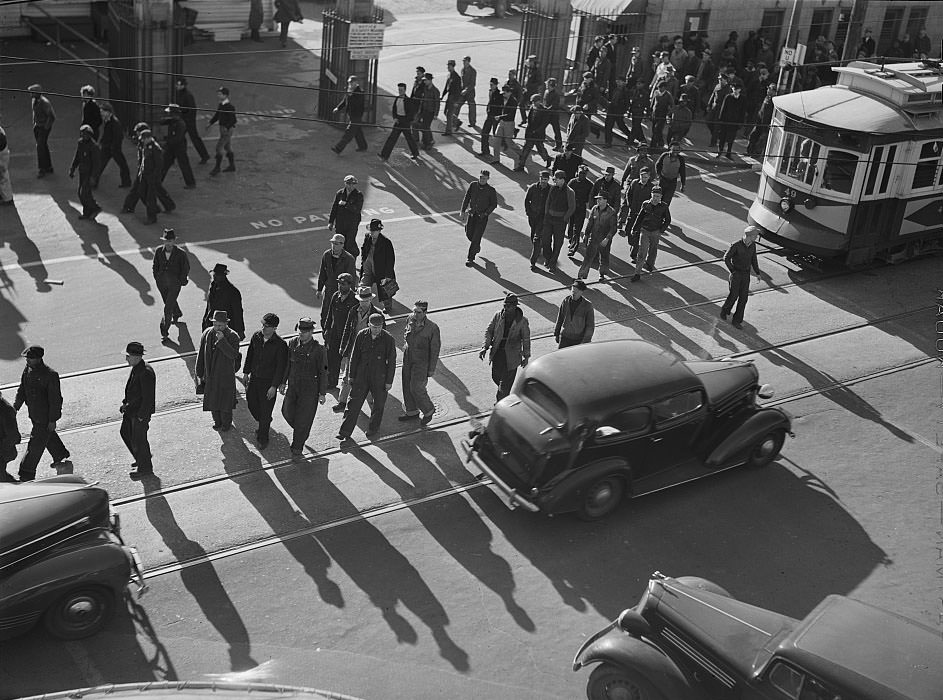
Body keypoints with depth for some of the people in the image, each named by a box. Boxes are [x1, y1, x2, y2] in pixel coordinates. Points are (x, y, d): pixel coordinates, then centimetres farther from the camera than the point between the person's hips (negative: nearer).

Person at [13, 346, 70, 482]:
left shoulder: (50, 375, -24)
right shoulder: (28, 370, -1)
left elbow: (55, 399, -20)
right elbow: (21, 390, 10)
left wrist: (52, 420, -18)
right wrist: (15, 407, -1)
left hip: (45, 417, -8)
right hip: (34, 414, 8)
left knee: (35, 446, -3)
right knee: (49, 436, 27)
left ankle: (26, 475, 4)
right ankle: (61, 457, 50)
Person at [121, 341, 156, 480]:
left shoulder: (146, 373, -28)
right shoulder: (135, 369, 2)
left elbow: (148, 398, -25)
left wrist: (141, 416, -21)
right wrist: (125, 403, 12)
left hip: (141, 412, -10)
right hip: (131, 409, 10)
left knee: (138, 440, 4)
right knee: (125, 433, 22)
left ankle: (145, 468, 23)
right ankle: (142, 458, 40)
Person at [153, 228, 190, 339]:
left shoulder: (180, 254, -15)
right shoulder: (159, 251, -4)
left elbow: (185, 268, -3)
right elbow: (155, 266, 10)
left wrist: (181, 281, -4)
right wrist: (157, 278, 6)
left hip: (174, 284, -4)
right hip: (162, 283, 5)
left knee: (168, 307, -9)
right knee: (170, 302, 25)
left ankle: (165, 330, -1)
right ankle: (177, 314, 56)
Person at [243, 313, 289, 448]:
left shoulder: (280, 344, -21)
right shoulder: (256, 336, -5)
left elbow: (281, 367, -16)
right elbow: (250, 354, 9)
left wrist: (274, 386, -16)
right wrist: (246, 372, 11)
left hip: (269, 382, -5)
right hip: (254, 378, 5)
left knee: (265, 410, 5)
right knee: (252, 404, 17)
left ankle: (263, 438, 24)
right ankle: (263, 424, 46)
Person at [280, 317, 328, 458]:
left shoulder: (318, 349, -17)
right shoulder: (293, 343, -3)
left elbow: (323, 372, -9)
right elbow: (287, 364, 10)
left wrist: (322, 393, -6)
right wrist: (283, 382, 13)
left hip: (310, 388, -5)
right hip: (293, 385, 5)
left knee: (303, 419, 2)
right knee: (287, 411, 9)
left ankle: (297, 447, 19)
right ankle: (301, 432, 39)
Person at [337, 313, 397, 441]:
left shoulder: (388, 339, -12)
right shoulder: (361, 335, -6)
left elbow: (391, 362, -5)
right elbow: (354, 356, 3)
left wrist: (389, 381, -5)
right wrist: (351, 375, 4)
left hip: (379, 378, -1)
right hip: (361, 376, 2)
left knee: (378, 404, 12)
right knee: (354, 403, 1)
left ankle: (373, 428, 35)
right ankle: (345, 433, 6)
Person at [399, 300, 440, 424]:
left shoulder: (432, 328, -21)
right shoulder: (410, 319, -6)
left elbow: (435, 349, -13)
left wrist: (431, 369, -9)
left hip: (421, 363, -6)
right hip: (407, 359, 6)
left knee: (416, 388, -3)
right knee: (407, 386, 14)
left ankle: (428, 410, 22)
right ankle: (411, 411, 34)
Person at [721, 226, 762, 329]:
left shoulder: (753, 245, -2)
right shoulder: (736, 245, -20)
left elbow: (753, 259, 12)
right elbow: (726, 258, -12)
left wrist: (757, 273, 9)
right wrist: (733, 271, -17)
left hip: (746, 274, 4)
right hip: (736, 273, -4)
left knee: (743, 297, 1)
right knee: (734, 296, -1)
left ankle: (737, 321, 9)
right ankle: (725, 310, 31)